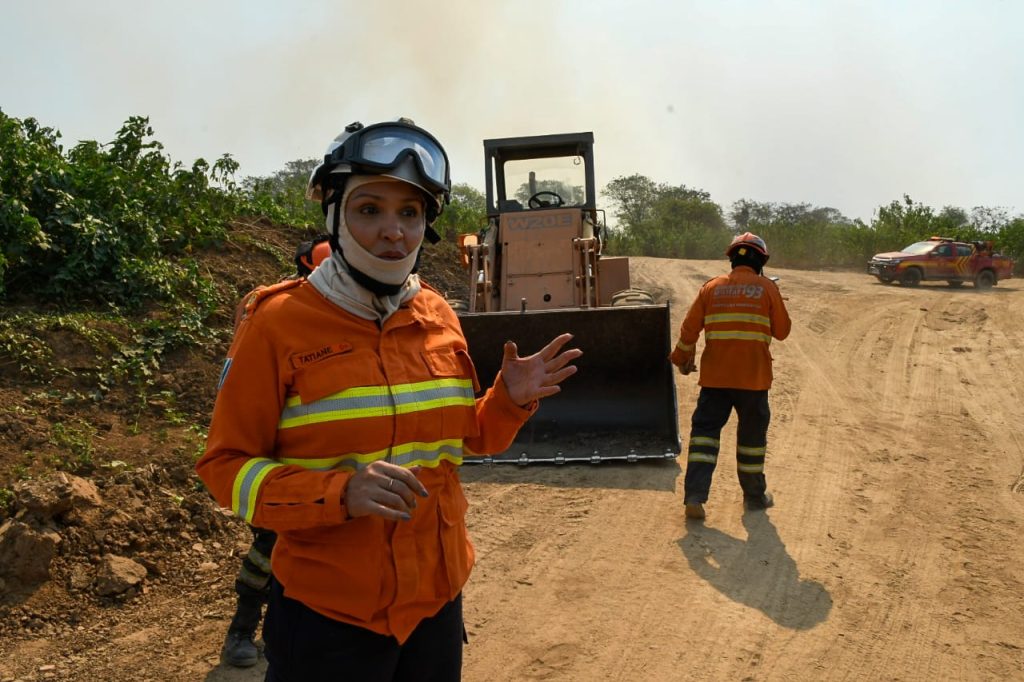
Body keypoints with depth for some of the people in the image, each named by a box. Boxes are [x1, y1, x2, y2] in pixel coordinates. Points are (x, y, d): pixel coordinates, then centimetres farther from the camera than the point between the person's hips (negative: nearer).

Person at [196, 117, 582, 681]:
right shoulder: (279, 322, -13)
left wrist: (511, 400, -7)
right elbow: (227, 465, -12)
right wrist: (341, 493, -27)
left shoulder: (437, 316, 1)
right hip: (328, 613, -5)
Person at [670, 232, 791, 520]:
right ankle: (755, 495, 26)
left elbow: (689, 329, 5)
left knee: (705, 429, 5)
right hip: (753, 376, -1)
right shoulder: (767, 288, 0)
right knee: (752, 433, 13)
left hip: (715, 375, 1)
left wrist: (682, 359, 18)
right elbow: (781, 331, 4)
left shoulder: (711, 287, 5)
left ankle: (695, 495, -5)